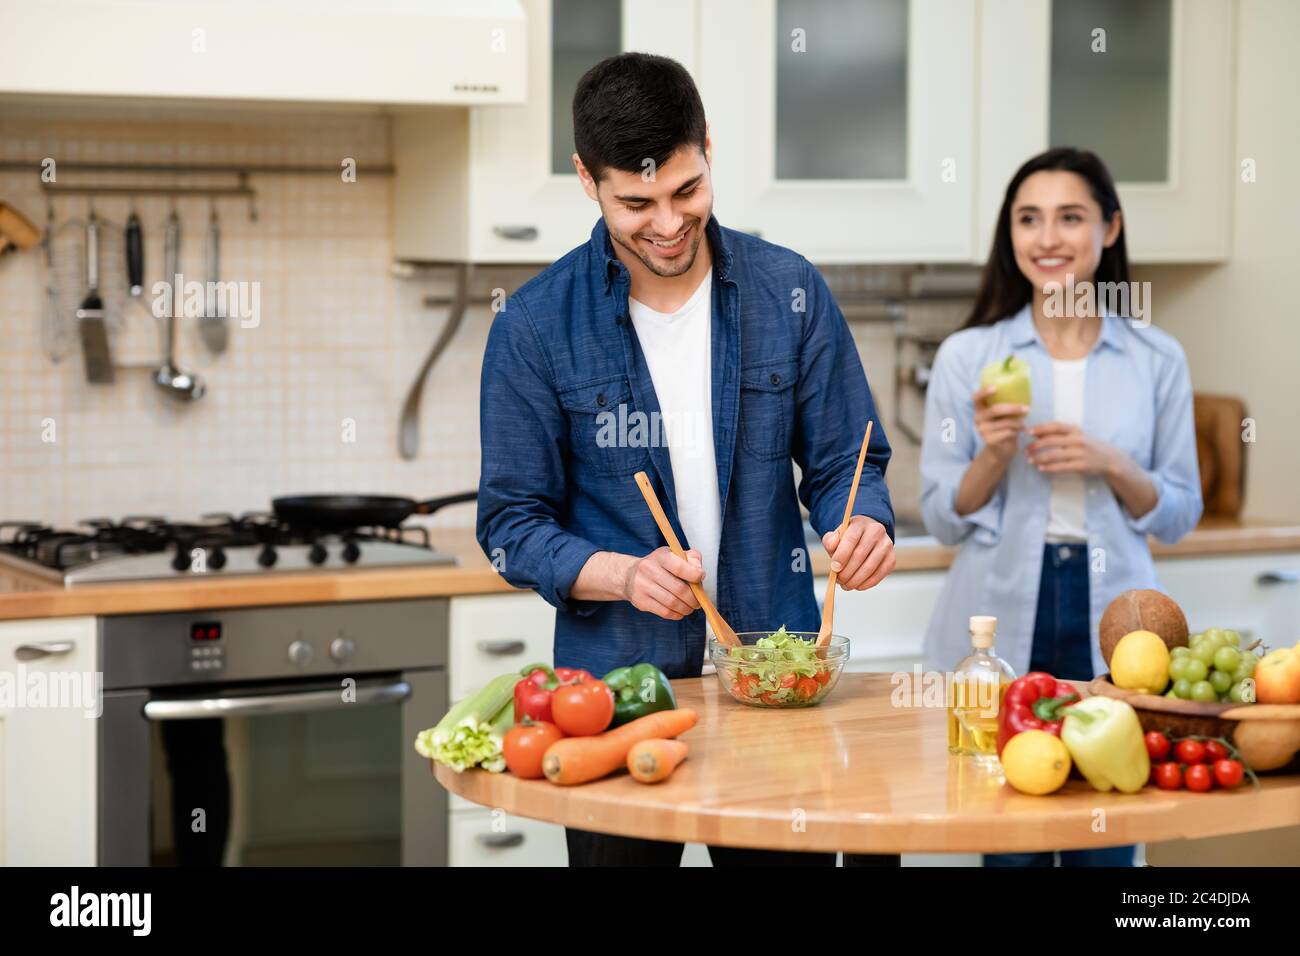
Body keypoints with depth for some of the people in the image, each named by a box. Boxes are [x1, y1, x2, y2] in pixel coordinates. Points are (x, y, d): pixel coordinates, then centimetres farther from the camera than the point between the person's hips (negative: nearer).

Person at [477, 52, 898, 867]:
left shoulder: (788, 291, 0)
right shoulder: (535, 326, -5)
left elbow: (843, 459, 5)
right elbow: (512, 524, -4)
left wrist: (863, 526, -18)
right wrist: (623, 575, -21)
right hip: (615, 680, -1)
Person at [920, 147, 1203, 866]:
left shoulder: (1157, 360, 4)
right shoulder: (967, 355, 2)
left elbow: (1178, 516, 7)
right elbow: (943, 520, 3)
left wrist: (1112, 466, -10)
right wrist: (994, 456, -15)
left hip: (1111, 618, 1)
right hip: (1002, 621, -1)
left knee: (1104, 845, 2)